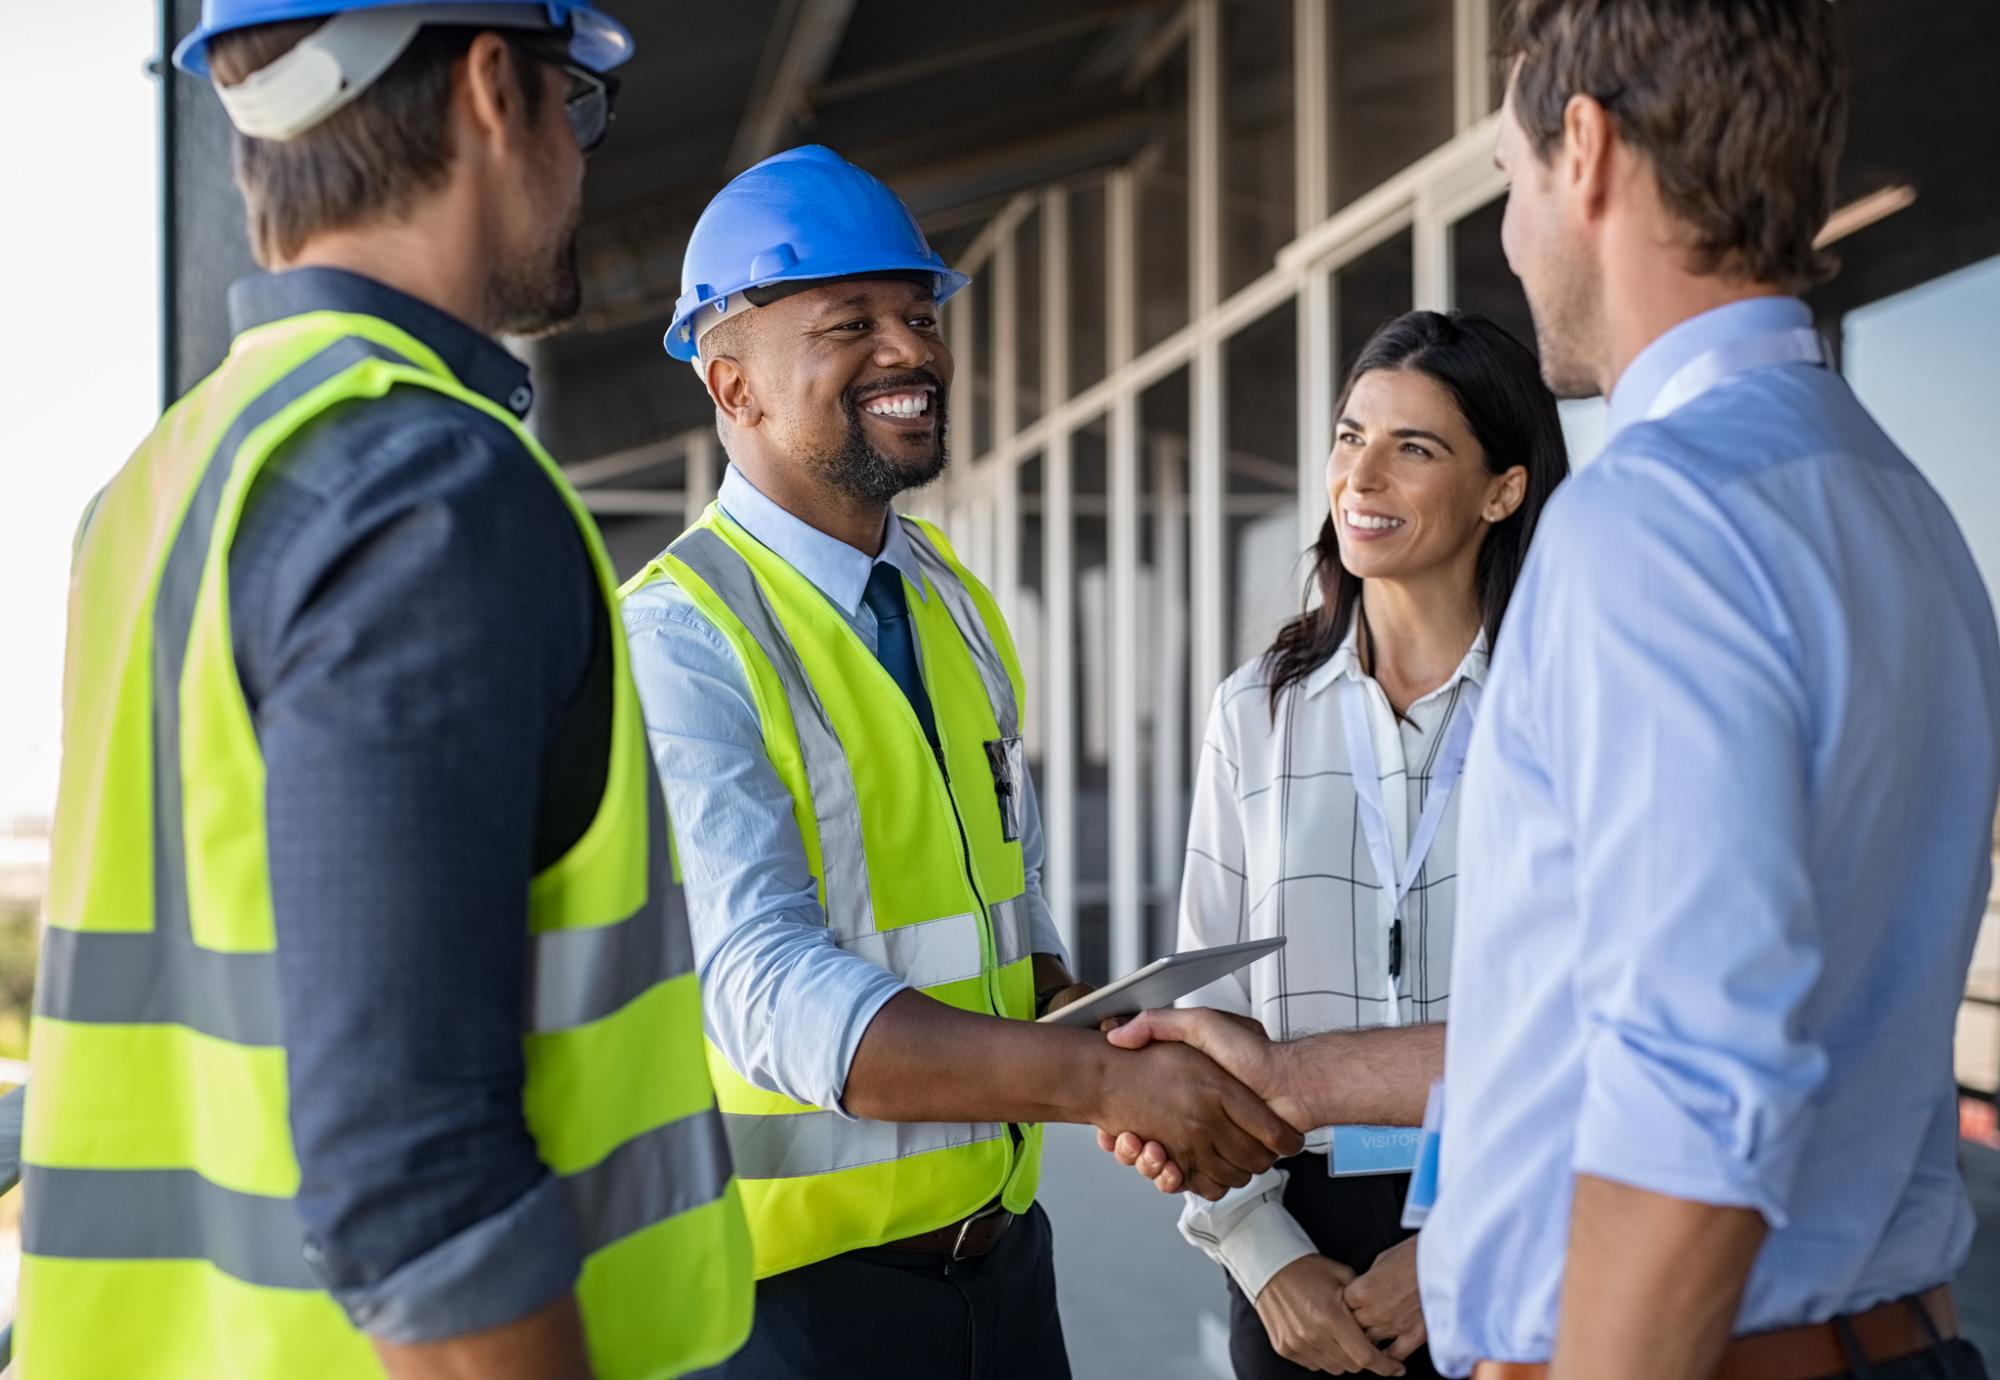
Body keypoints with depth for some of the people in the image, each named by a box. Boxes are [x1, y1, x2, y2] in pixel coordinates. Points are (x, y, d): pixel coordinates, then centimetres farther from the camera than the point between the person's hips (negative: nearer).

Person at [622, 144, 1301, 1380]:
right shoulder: (678, 642, -16)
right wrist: (1102, 1080, -34)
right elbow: (769, 990, -26)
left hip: (1000, 1244, 7)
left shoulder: (958, 606, 9)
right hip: (800, 1280, -6)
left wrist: (1107, 1036, -2)